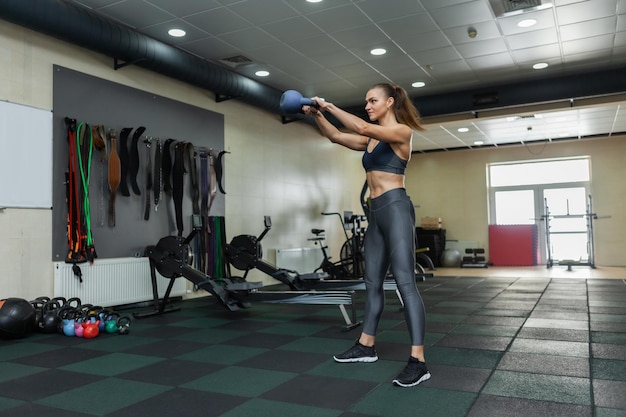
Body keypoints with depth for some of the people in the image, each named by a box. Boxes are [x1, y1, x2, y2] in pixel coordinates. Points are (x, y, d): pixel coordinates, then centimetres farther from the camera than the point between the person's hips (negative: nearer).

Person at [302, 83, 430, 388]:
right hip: (376, 213, 9)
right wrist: (317, 115, 3)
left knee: (404, 282, -13)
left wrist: (329, 106, -12)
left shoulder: (401, 131, -5)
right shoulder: (371, 139, 19)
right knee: (372, 281, 13)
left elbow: (361, 127, -19)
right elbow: (336, 136, 17)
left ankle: (418, 361, -12)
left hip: (395, 208, -9)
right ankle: (366, 346, 25)